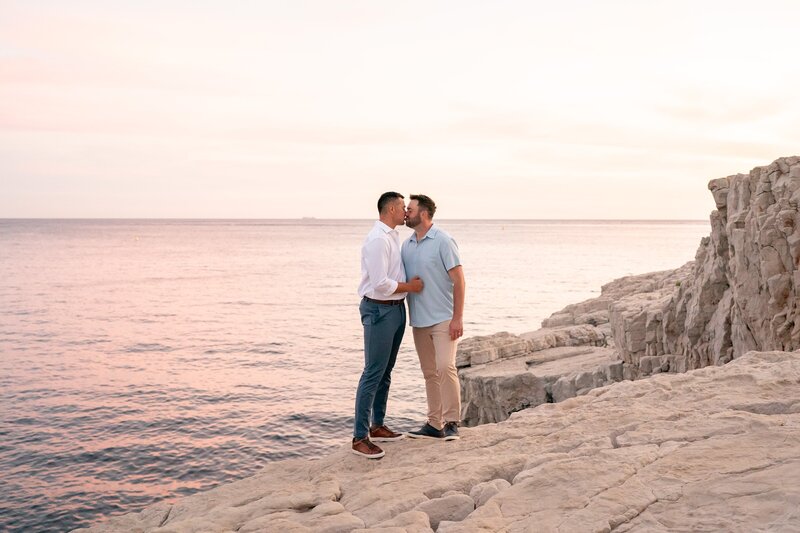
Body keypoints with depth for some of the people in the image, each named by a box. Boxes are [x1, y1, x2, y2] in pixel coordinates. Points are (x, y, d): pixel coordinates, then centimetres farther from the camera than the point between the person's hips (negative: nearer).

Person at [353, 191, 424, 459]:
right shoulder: (377, 239, -18)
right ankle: (360, 437, -2)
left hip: (397, 308, 10)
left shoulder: (394, 236, 13)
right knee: (373, 374, -7)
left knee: (386, 372, 16)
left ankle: (377, 426, 28)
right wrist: (410, 286, -11)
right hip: (379, 310, -10)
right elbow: (380, 284, -23)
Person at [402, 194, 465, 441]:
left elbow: (459, 280, -11)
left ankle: (451, 422, -4)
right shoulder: (407, 245, 10)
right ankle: (434, 424, 16)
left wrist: (458, 318, -16)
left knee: (445, 367, -15)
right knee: (430, 373, 10)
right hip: (419, 320, 7)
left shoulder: (443, 241, -9)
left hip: (443, 319, -6)